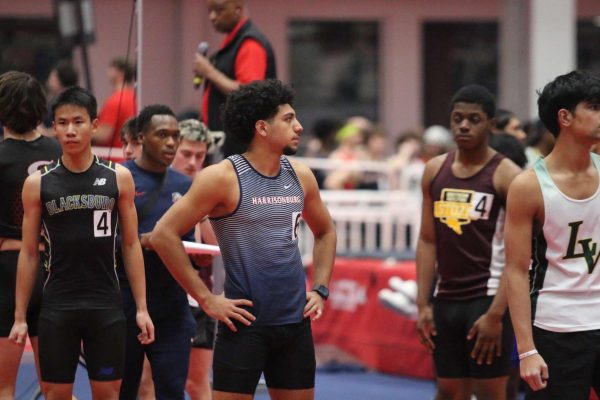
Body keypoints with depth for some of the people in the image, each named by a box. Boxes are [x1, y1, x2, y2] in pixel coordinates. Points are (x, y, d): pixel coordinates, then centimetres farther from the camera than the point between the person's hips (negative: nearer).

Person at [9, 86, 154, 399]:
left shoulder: (118, 178, 2)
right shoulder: (37, 183, 1)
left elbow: (131, 245, 6)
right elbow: (29, 253, 5)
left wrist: (141, 307, 0)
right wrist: (20, 316, 2)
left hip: (106, 306, 0)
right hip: (57, 306, 0)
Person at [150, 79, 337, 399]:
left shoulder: (300, 177, 7)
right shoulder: (224, 178, -10)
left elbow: (325, 232, 24)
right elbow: (164, 235, -13)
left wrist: (320, 289, 10)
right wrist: (206, 299, -13)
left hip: (295, 323, 6)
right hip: (245, 322, -6)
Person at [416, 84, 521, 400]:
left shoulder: (507, 176, -8)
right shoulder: (435, 171, 8)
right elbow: (428, 241, 11)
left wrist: (495, 314, -18)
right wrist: (423, 304, 4)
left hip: (487, 299, -6)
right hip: (446, 299, 6)